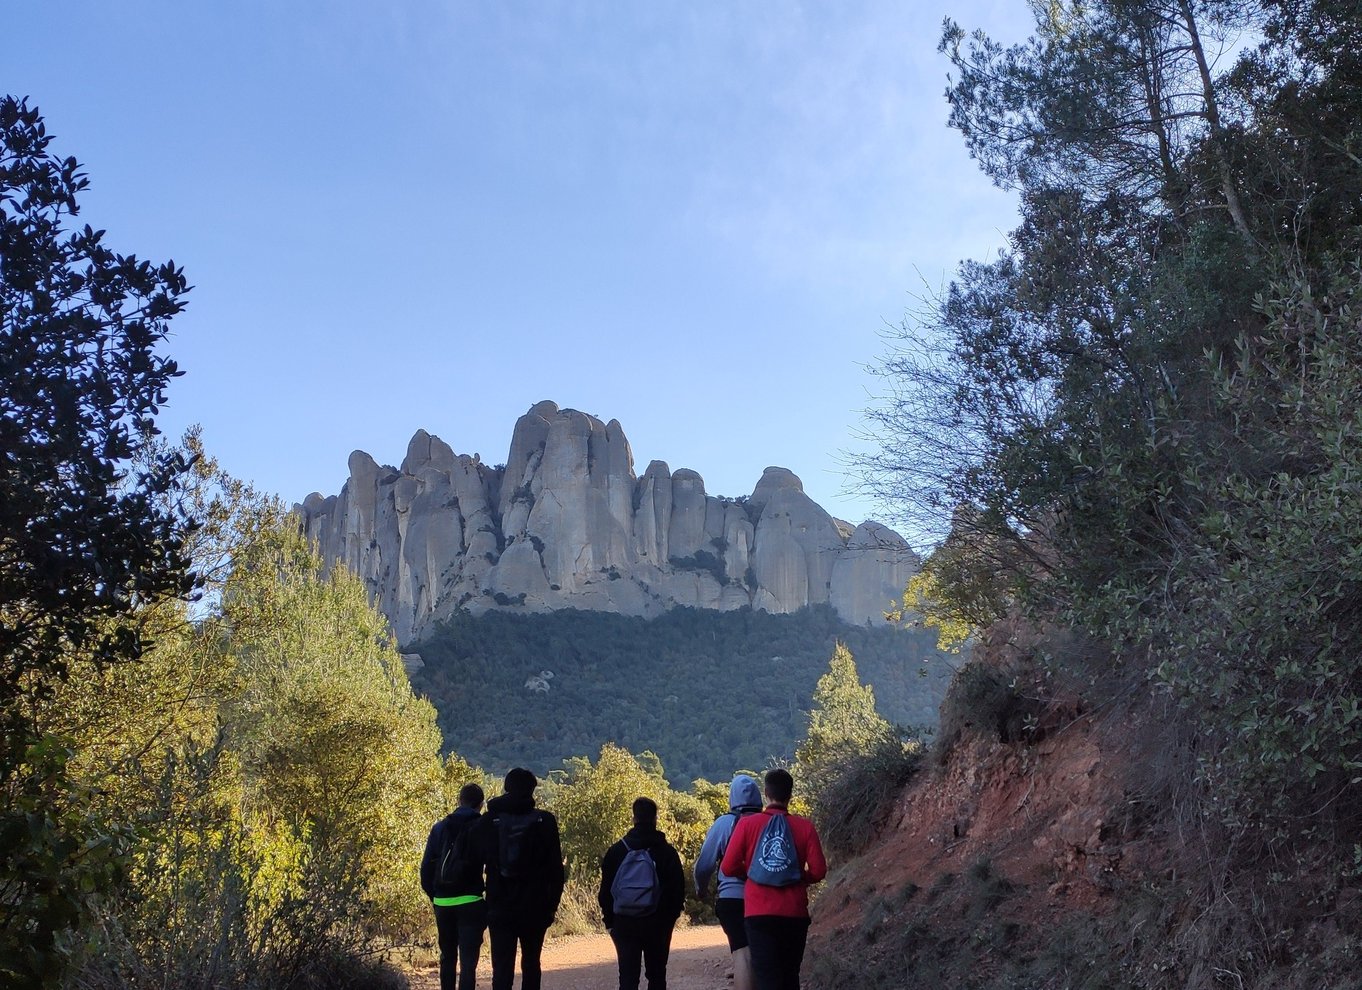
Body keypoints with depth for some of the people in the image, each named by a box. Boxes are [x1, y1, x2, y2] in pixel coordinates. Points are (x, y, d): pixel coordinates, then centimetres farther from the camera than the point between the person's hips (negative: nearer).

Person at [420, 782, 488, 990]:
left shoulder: (440, 827, 7)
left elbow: (426, 866, 6)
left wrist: (433, 895, 15)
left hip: (442, 903, 4)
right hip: (470, 902, -4)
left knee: (447, 956, 18)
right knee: (468, 959, -3)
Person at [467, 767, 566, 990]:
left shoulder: (490, 820, -2)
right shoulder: (544, 821, -6)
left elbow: (474, 858, 3)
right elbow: (555, 868, -5)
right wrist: (552, 903, 2)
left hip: (499, 908, 0)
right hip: (534, 908, 0)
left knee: (502, 968, 1)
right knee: (531, 965, 15)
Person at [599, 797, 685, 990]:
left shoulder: (616, 851, 0)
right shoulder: (667, 852, -4)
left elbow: (605, 889, 2)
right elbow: (678, 889, -2)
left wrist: (609, 920, 9)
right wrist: (671, 916, 8)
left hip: (624, 923, 1)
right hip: (658, 924, 0)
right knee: (657, 974, 11)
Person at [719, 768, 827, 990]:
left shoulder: (748, 824, -3)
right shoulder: (805, 826, -1)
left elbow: (728, 867, -3)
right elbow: (818, 871, -4)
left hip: (759, 912, -2)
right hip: (795, 913, 2)